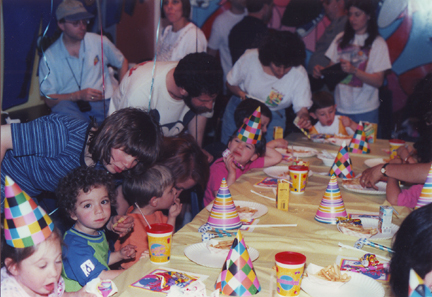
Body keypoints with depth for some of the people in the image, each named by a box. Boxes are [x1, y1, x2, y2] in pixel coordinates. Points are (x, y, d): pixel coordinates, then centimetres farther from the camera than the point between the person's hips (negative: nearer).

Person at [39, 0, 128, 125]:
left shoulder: (99, 42, 8)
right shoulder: (50, 57, 2)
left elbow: (122, 62, 24)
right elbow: (49, 100, 0)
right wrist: (79, 95, -16)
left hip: (104, 104, 2)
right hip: (71, 106, -1)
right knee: (62, 108, -40)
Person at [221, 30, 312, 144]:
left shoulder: (299, 75, -22)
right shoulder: (250, 58, -21)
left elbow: (302, 108, -21)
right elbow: (231, 83, -6)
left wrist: (304, 117, -45)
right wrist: (241, 94, -26)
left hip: (273, 114, 0)